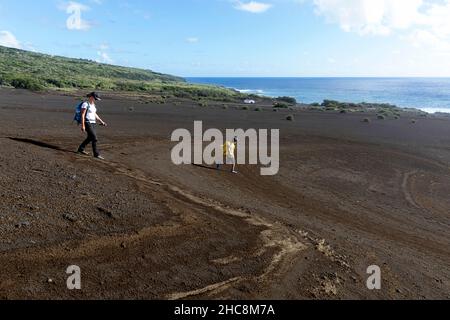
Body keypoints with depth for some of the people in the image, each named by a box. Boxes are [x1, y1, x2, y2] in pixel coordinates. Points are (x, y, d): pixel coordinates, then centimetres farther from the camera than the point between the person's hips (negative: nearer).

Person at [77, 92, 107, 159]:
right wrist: (83, 126, -19)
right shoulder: (85, 104, -14)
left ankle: (80, 149, 34)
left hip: (92, 123, 9)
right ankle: (96, 154, -7)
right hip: (87, 123, -9)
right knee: (95, 138, -12)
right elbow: (82, 115, -16)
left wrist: (101, 121, 16)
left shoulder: (93, 105, 12)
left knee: (90, 138, 18)